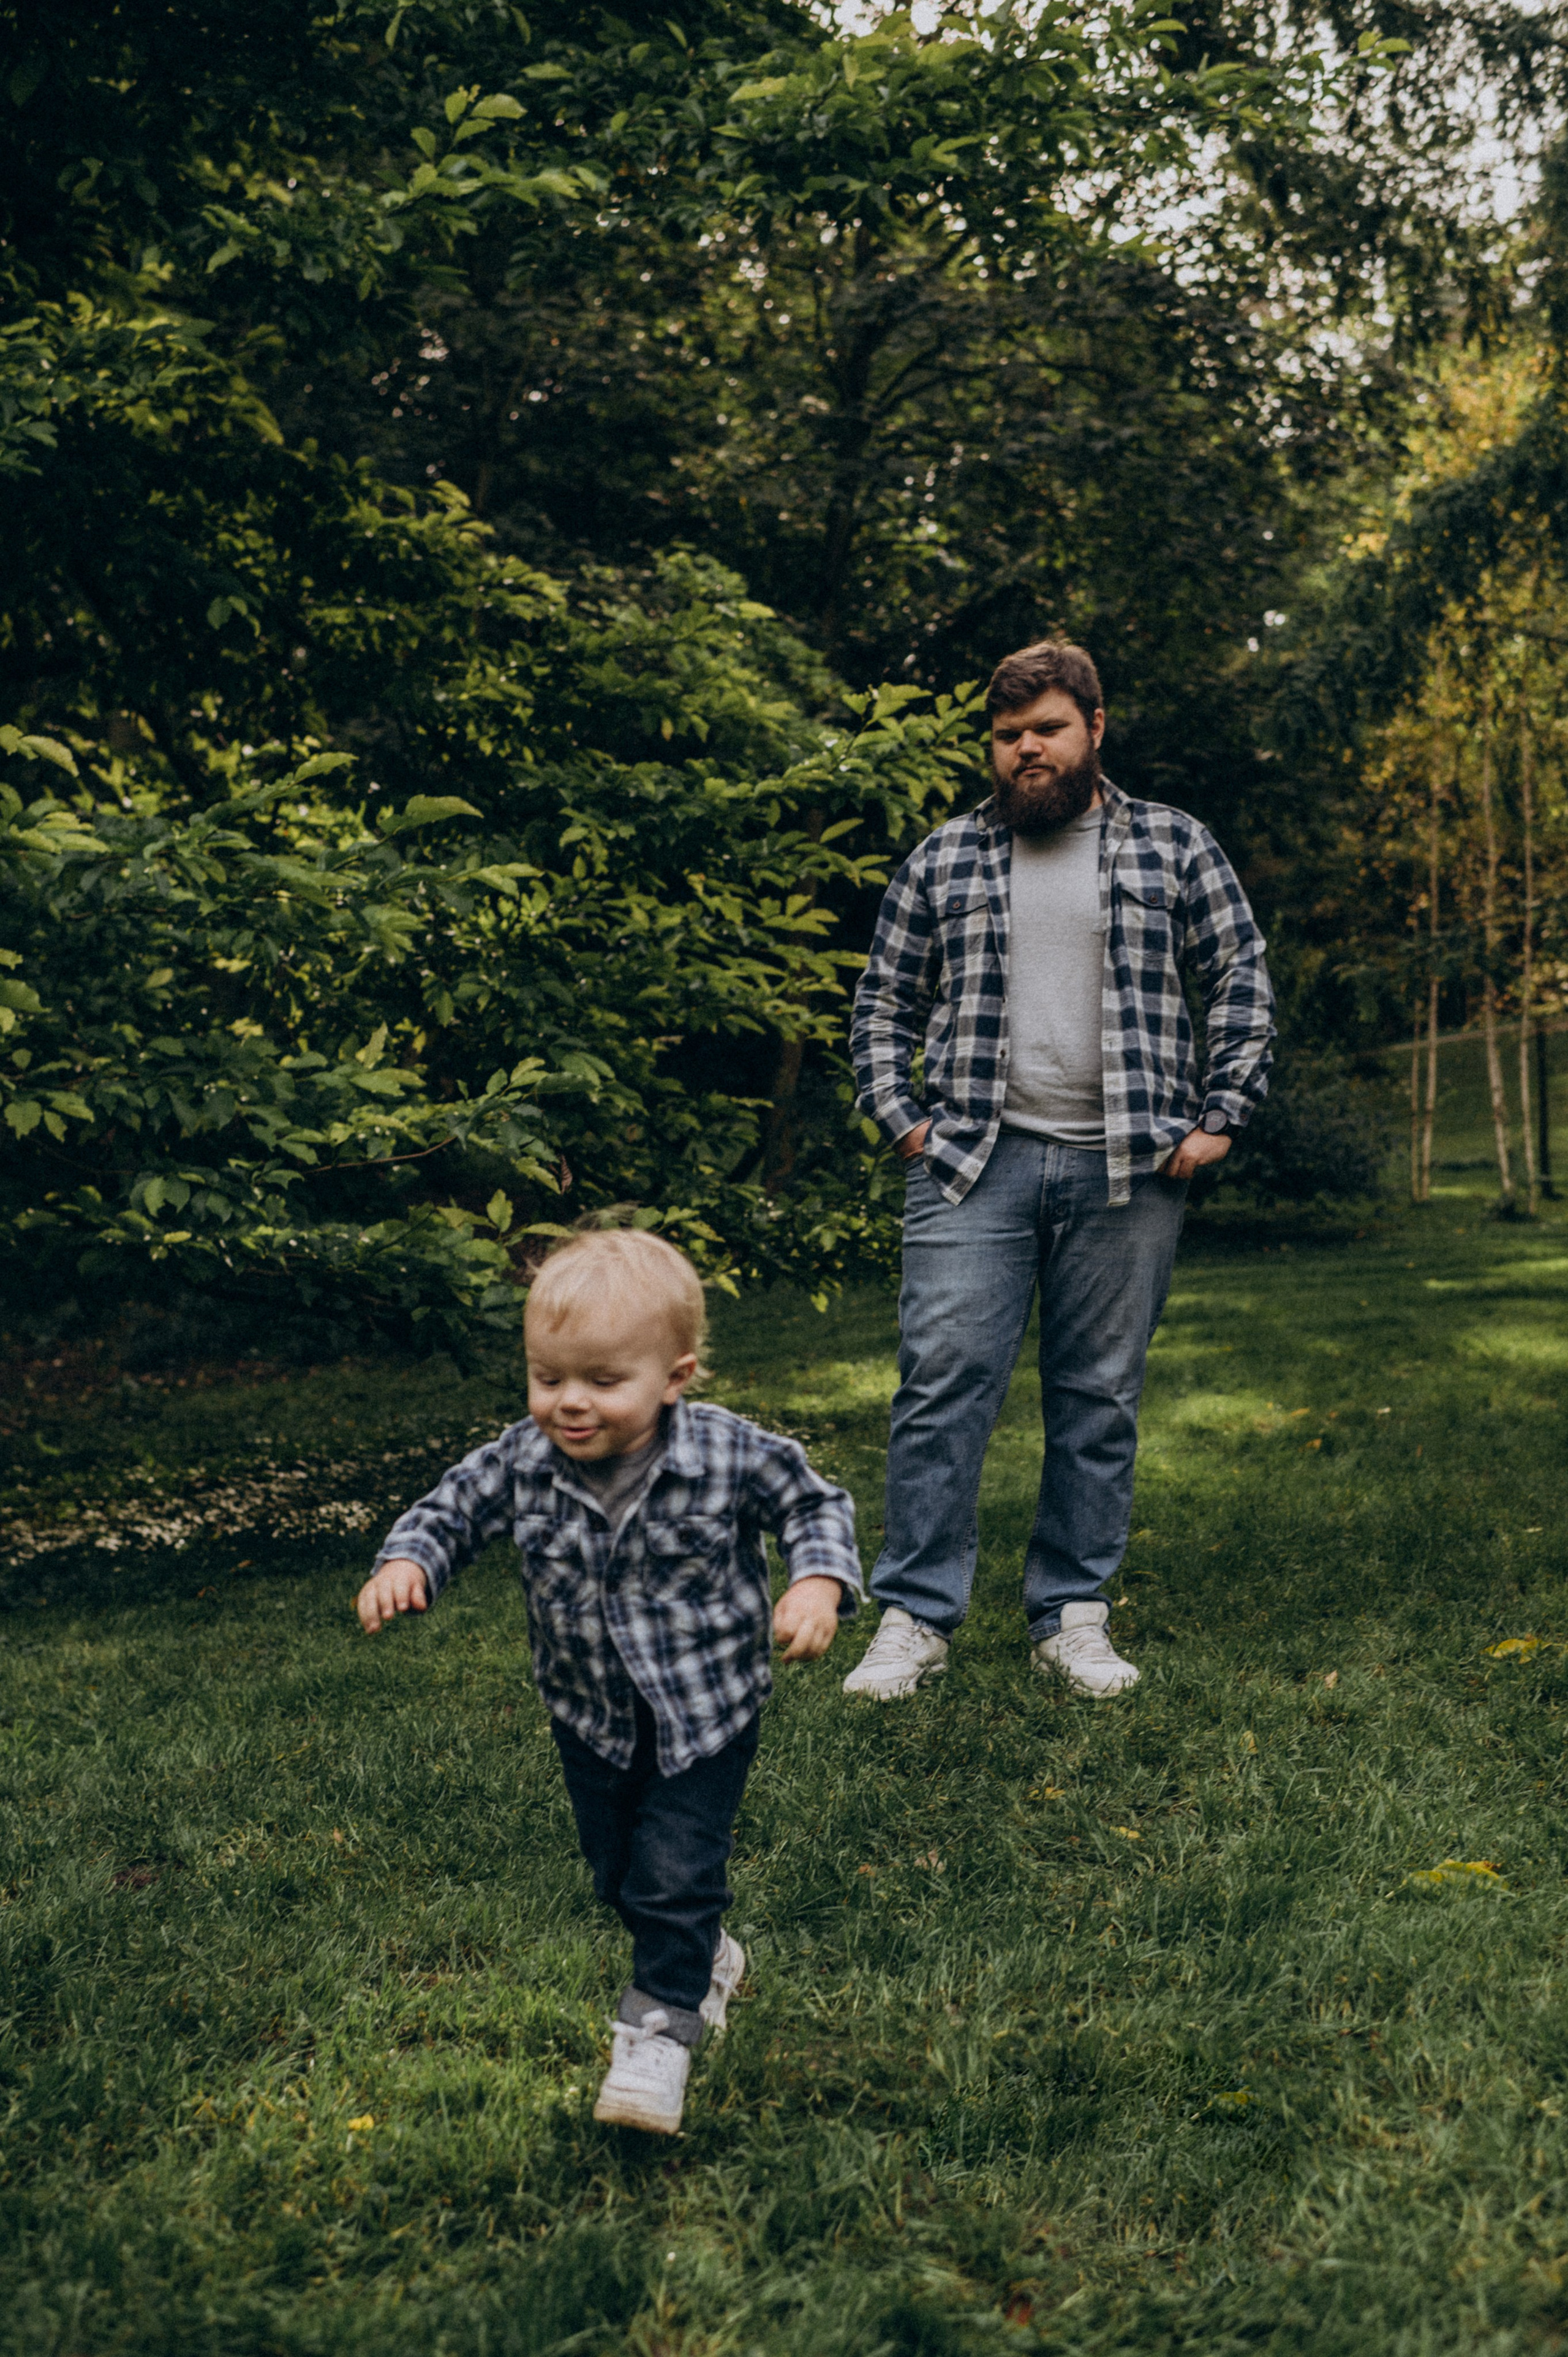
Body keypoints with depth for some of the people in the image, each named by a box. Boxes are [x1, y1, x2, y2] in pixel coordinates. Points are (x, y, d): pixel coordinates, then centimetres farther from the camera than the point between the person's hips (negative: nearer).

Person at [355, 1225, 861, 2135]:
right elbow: (450, 1512, -3)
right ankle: (707, 1958, 46)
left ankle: (661, 2029, 11)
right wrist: (405, 1565, -23)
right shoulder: (521, 1463, -18)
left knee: (678, 1871, -9)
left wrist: (820, 1583, -26)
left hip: (707, 1710, -4)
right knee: (619, 1873, 19)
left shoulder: (731, 1456, -24)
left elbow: (813, 1503, -8)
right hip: (592, 1718, 4)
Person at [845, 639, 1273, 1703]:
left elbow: (1244, 985, 9)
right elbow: (884, 1001, 15)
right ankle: (917, 1616, 1)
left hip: (1125, 1173, 0)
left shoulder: (1176, 847, 8)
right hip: (972, 1165, 0)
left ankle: (1074, 1616, 17)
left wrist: (1218, 1118, 1)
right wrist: (899, 1116, 4)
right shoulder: (944, 860, 11)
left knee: (1100, 1399, 6)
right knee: (942, 1381, -7)